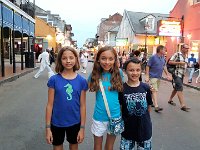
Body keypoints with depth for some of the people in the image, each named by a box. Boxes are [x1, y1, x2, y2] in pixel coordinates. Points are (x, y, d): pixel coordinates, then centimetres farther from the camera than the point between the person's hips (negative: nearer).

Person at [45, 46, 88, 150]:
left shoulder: (81, 81, -8)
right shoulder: (54, 79, -11)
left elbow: (82, 105, -4)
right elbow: (50, 105, -7)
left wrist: (82, 127, -2)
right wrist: (48, 127, -6)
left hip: (74, 123, 1)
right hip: (57, 123, -1)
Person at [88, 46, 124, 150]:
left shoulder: (118, 73, -8)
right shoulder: (95, 74, -8)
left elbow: (122, 91, 5)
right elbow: (89, 88, 3)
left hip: (115, 115, 0)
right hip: (99, 116, 0)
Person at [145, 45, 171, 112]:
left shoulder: (163, 57, 7)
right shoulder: (153, 57, -14)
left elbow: (164, 66, 17)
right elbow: (147, 66, -13)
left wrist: (167, 74, 14)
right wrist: (147, 76, -17)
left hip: (159, 77, 8)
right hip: (153, 76, -7)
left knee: (155, 90, 14)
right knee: (155, 91, -12)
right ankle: (156, 106, -15)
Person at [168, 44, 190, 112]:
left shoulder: (185, 56, 15)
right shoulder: (177, 54, -9)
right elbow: (170, 62, -14)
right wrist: (179, 63, -19)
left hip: (181, 75, 9)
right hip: (176, 74, -9)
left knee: (176, 88, 16)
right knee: (180, 89, -14)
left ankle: (170, 100, 32)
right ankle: (183, 105, -17)